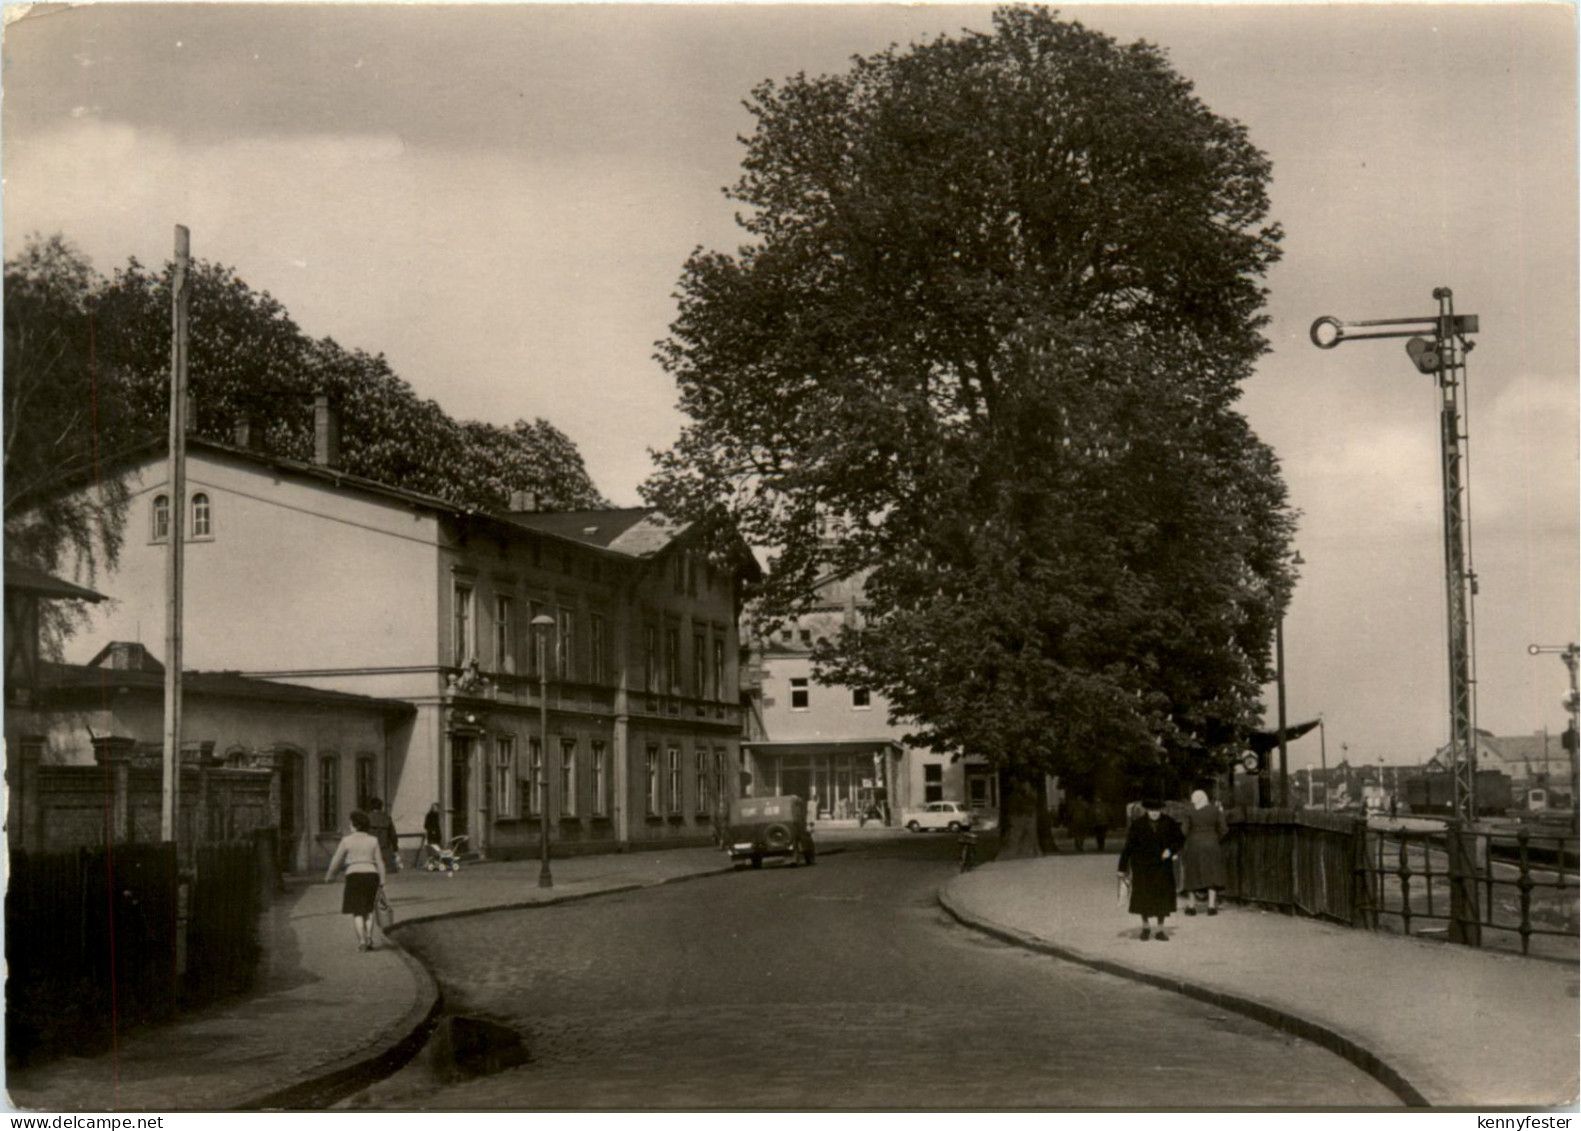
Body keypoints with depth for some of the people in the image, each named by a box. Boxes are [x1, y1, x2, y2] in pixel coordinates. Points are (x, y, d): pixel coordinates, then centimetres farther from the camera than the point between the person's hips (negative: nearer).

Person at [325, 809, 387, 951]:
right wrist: (382, 881, 6)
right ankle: (369, 937, 4)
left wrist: (329, 876, 18)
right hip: (371, 875, 3)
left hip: (354, 876, -3)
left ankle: (362, 940, -14)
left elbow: (336, 860, 4)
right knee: (368, 909, 18)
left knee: (357, 912, 1)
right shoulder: (373, 840, 6)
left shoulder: (347, 840, -2)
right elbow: (379, 862, 3)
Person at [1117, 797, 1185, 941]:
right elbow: (1128, 847, -5)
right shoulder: (1138, 824, -6)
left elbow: (1180, 839, 8)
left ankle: (1160, 929, 12)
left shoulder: (1168, 823, -2)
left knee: (1162, 897, 0)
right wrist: (1123, 867, -7)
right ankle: (1145, 926, 23)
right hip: (1142, 866, -1)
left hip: (1162, 865, 1)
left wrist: (1170, 850, -11)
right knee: (1143, 896, 2)